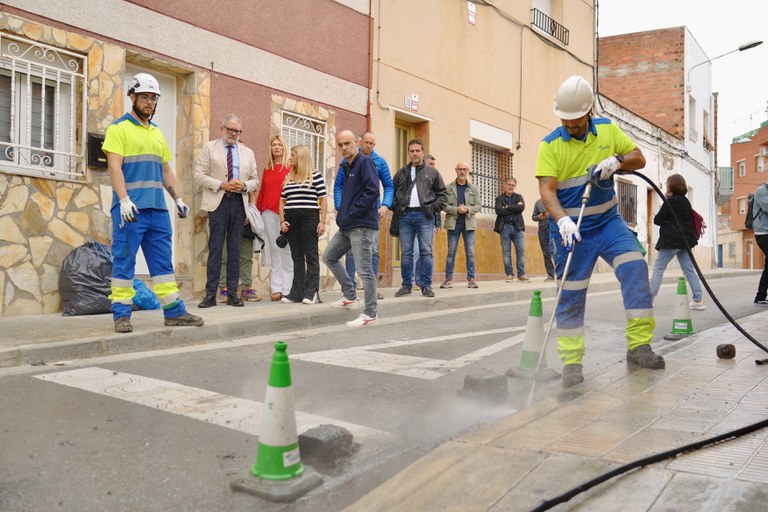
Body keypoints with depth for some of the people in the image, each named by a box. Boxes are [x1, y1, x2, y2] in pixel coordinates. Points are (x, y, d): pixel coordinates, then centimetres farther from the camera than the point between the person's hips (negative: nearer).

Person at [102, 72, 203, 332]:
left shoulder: (157, 133, 20)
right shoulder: (119, 128, 0)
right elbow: (114, 166, -10)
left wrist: (178, 199, 12)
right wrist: (124, 199, -21)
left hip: (158, 208, 6)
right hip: (130, 208, -6)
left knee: (163, 260, 8)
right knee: (124, 260, -2)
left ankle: (174, 311, 12)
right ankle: (121, 314, 4)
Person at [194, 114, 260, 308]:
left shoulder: (248, 152, 18)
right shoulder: (210, 148, 8)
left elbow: (255, 181, 16)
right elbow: (199, 175, 0)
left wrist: (244, 185, -6)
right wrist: (221, 185, -12)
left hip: (239, 203, 3)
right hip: (218, 203, -3)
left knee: (235, 250, 3)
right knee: (215, 249, -5)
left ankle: (232, 294, 7)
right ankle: (210, 295, -2)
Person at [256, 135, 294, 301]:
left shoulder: (291, 167, 1)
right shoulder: (267, 169, 16)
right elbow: (262, 192, 16)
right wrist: (257, 211, 8)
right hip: (269, 213, 4)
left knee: (287, 250, -2)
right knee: (274, 250, 5)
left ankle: (287, 289, 3)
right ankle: (276, 289, 9)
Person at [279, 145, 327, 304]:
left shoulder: (315, 176, 1)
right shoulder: (288, 178, 16)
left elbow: (323, 200, -2)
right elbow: (282, 201, 17)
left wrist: (322, 221, -8)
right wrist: (282, 221, 4)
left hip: (309, 218, -5)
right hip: (291, 220, 5)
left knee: (311, 255, -4)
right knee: (297, 256, 7)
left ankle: (311, 293, -3)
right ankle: (297, 292, 10)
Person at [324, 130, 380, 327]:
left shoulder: (365, 162, -9)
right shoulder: (346, 166, 18)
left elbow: (372, 191, -20)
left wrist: (351, 215, -17)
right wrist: (341, 214, 10)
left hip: (362, 226, -10)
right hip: (347, 226, 10)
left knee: (365, 270, -7)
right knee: (329, 257, 19)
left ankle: (370, 313, 1)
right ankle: (350, 296, 24)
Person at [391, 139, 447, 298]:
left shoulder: (432, 172, 10)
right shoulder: (401, 173, 15)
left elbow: (443, 193, 10)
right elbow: (392, 192, 17)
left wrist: (434, 208, -3)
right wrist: (396, 208, 2)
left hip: (424, 215, -2)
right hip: (405, 215, 2)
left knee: (426, 252, -4)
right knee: (406, 252, 3)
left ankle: (426, 286, 1)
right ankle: (407, 285, 9)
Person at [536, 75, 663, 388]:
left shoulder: (607, 130, 3)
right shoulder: (550, 145, -9)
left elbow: (639, 159, 8)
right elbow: (546, 190, -18)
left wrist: (617, 160, -15)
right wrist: (562, 221, -36)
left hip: (607, 221, 3)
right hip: (571, 228, -3)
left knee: (635, 268, -17)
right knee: (571, 295, -1)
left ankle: (638, 347, -9)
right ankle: (571, 364, 10)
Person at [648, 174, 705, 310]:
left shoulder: (670, 202, -11)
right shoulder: (685, 201, 13)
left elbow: (657, 220, -11)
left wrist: (664, 221, 10)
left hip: (671, 239, -8)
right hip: (685, 238, 8)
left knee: (658, 268, -1)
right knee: (689, 269, 7)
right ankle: (698, 300, 4)